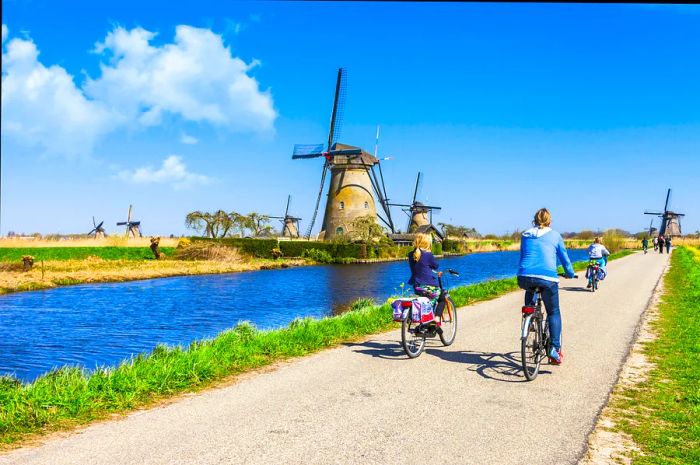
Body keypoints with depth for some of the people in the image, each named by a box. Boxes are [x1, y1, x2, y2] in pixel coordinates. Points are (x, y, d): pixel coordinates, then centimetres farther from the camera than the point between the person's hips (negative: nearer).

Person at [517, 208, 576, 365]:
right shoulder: (555, 235, 13)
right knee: (554, 312, 14)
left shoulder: (526, 235, 19)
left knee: (530, 288, 38)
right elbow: (564, 258, 20)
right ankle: (555, 348, 4)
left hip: (524, 277, 2)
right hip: (547, 278, -2)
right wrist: (570, 273, 38)